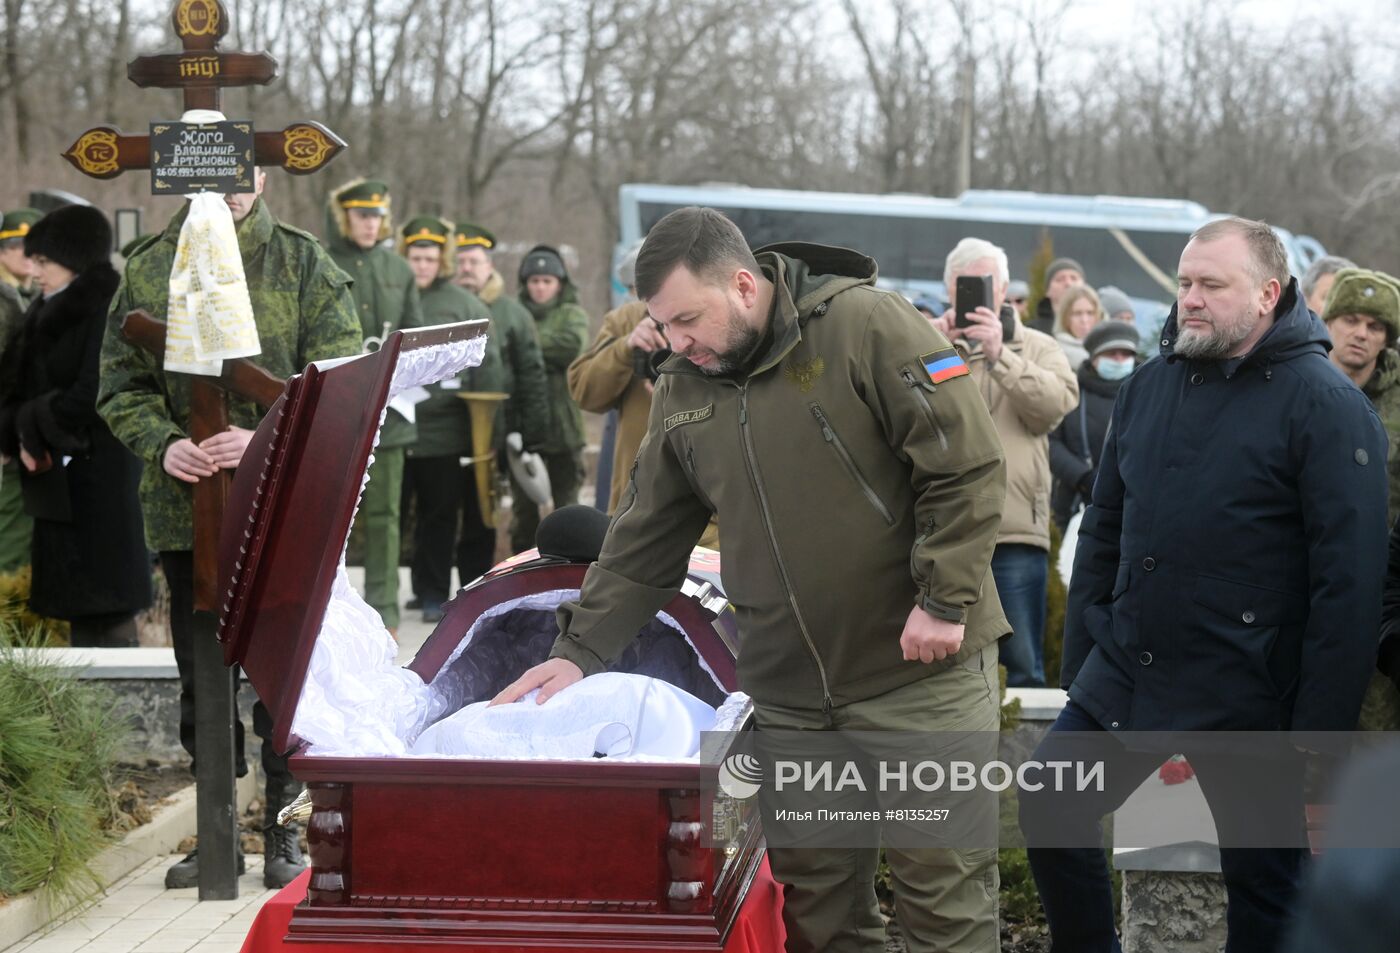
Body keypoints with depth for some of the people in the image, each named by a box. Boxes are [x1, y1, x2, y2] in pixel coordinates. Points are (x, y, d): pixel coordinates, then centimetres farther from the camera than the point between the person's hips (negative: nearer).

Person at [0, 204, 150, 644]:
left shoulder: (107, 312, -11)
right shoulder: (50, 314, 14)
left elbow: (92, 396, -20)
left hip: (98, 477, -8)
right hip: (60, 478, 8)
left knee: (105, 612, -6)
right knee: (80, 607, 11)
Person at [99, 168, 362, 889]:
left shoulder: (306, 265, 2)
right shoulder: (147, 271, 9)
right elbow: (121, 387, 8)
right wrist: (163, 445, -12)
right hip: (185, 505, 3)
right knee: (201, 669, 10)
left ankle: (283, 824, 14)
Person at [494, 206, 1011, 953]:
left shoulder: (865, 325, -11)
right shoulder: (684, 391, 8)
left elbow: (967, 466, -13)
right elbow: (646, 540, 14)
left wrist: (944, 600, -16)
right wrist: (580, 652, 7)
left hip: (919, 669, -6)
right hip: (789, 693, 6)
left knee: (942, 885, 0)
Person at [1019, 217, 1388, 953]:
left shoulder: (1324, 406, -11)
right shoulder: (1147, 386, 7)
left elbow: (1349, 581, -14)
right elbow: (1103, 531, 14)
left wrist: (1320, 729, -16)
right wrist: (1078, 660, 10)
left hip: (1247, 699, -6)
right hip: (1124, 673, 6)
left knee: (1262, 880, 4)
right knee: (1049, 812, 7)